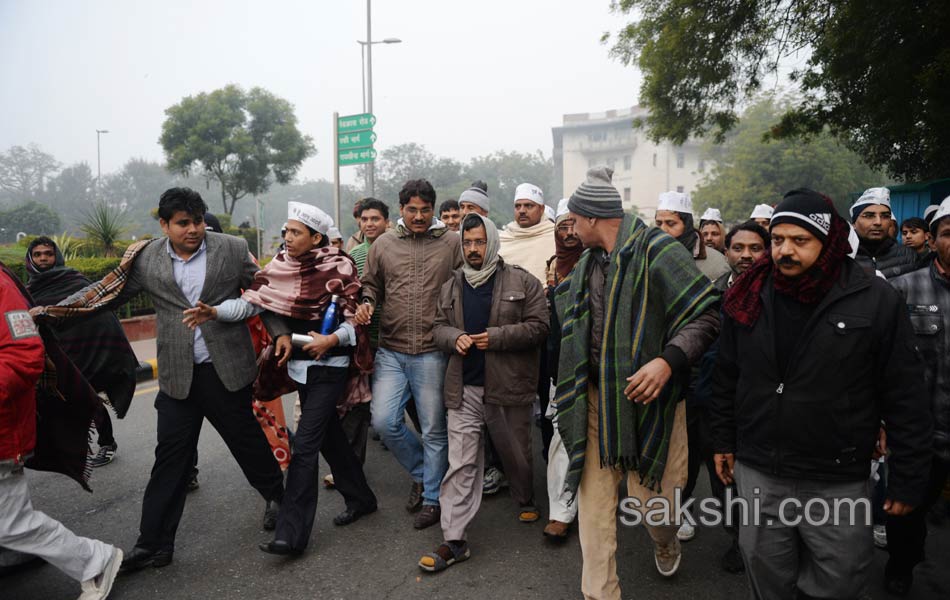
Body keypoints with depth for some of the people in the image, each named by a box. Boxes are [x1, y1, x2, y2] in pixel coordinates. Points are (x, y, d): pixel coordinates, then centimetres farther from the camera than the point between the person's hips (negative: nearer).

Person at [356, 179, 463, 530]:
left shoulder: (452, 243, -1)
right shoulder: (383, 244, 7)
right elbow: (371, 285, 18)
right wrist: (367, 304, -3)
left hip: (432, 353, -3)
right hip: (391, 351, 3)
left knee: (434, 430, 6)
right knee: (384, 422, 0)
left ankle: (432, 497, 24)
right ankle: (422, 473, 26)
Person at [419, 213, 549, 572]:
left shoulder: (522, 282, -4)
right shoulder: (451, 286, 10)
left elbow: (538, 326, -7)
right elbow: (439, 328, 13)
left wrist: (496, 337, -17)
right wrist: (455, 338, -10)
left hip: (509, 385, -2)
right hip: (463, 388, 2)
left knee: (516, 452, 17)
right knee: (460, 464, -1)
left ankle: (525, 501, 46)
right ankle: (454, 541, 3)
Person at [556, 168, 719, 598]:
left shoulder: (656, 249, -11)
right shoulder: (588, 263, 11)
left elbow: (708, 314, -17)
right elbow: (568, 315, 29)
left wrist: (668, 360, -26)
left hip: (645, 394, -5)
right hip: (595, 397, 6)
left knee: (650, 496, 5)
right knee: (593, 498, 4)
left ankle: (666, 546, 43)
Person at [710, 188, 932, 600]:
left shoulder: (875, 300, -9)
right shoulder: (749, 296, 1)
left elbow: (905, 397, -6)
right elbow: (726, 377, 10)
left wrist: (908, 479, -4)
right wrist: (723, 439, 11)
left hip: (838, 483, -2)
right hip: (757, 473, 3)